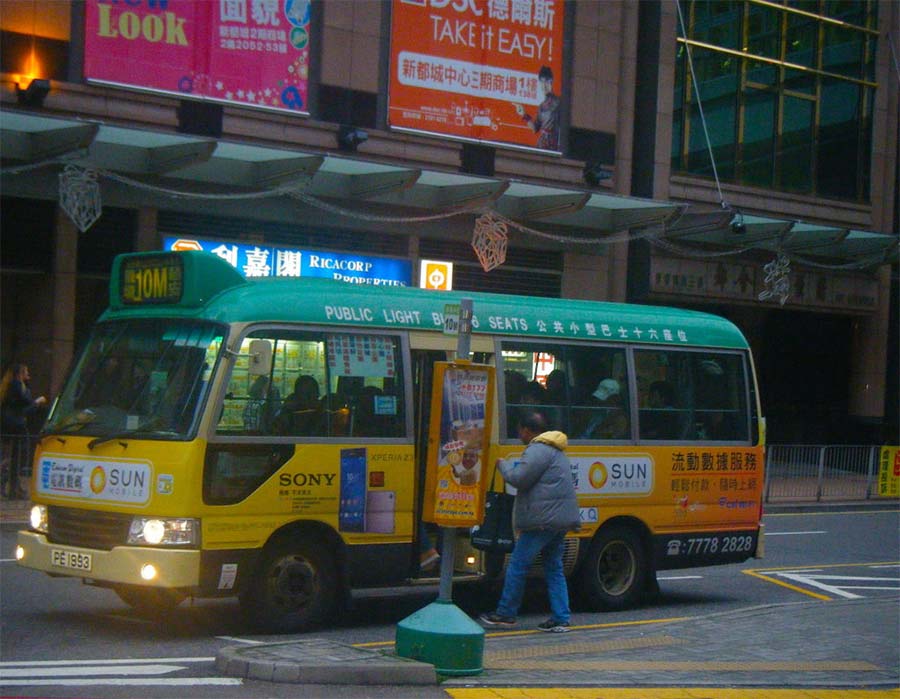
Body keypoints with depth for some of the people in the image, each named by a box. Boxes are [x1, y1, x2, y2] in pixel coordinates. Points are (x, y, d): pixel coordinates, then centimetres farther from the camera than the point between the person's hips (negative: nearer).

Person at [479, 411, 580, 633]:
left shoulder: (538, 450, -12)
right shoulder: (556, 451, 21)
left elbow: (519, 478, -17)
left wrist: (503, 464, -1)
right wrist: (513, 465, 20)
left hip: (542, 520, -10)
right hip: (560, 520, 10)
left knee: (518, 565, 0)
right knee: (554, 569, 11)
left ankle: (505, 614, 7)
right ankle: (560, 619, 6)